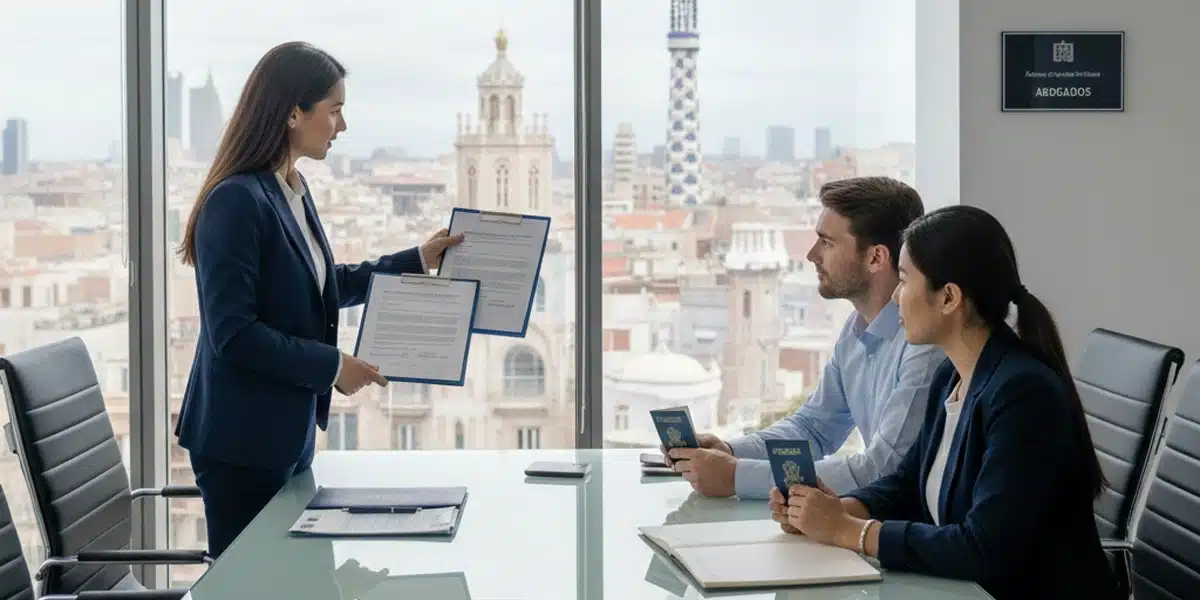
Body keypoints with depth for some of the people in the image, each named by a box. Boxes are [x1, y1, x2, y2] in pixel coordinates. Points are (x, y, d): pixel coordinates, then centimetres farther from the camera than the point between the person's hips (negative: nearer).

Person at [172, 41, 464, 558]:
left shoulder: (292, 191, 9)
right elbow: (232, 332, -22)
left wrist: (416, 261, 19)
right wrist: (332, 367, -18)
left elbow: (320, 287, 22)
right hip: (243, 442, -9)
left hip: (289, 431, 9)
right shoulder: (235, 201, -19)